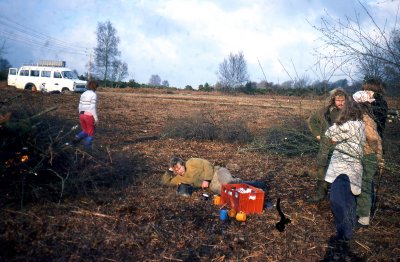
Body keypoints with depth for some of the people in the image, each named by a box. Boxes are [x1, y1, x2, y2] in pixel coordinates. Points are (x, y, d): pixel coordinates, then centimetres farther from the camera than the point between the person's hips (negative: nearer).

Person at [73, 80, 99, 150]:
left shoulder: (83, 94, 10)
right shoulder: (93, 95, -11)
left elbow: (80, 106, 13)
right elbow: (92, 107, -17)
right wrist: (96, 118, -12)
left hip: (82, 115, 6)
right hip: (90, 116, -6)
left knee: (85, 131, 22)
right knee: (90, 132, 11)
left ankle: (77, 138, -4)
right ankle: (87, 147, 13)